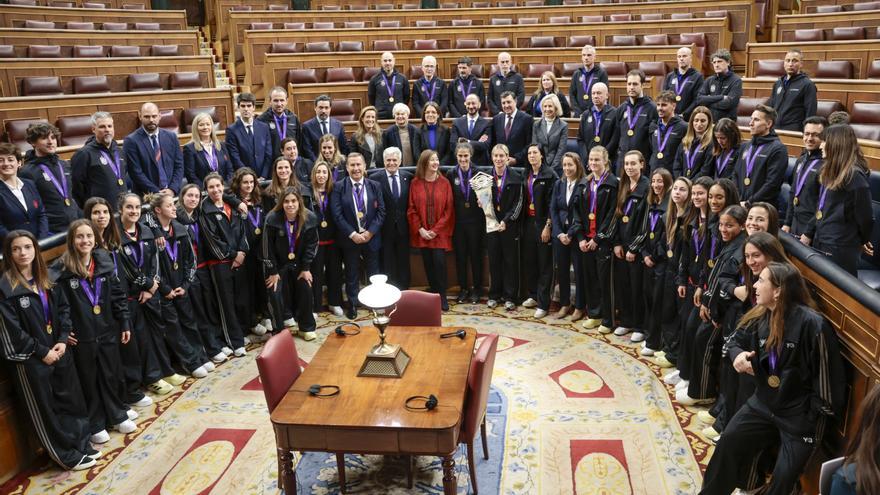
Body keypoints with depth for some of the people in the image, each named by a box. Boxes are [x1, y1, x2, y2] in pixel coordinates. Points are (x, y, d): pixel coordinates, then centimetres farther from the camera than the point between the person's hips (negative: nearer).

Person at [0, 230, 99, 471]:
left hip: (58, 350, 6)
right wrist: (42, 352, -13)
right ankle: (67, 455, 20)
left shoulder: (46, 280, 6)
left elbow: (63, 309, 9)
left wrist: (63, 341, -5)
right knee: (45, 409, 8)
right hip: (30, 359, -6)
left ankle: (81, 443, 30)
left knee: (72, 399, 13)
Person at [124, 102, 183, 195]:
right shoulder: (131, 141, -3)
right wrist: (157, 193, -13)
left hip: (172, 194, 3)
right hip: (146, 197, -3)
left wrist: (172, 189, -6)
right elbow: (136, 172, -8)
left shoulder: (171, 136, 8)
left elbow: (179, 166, 7)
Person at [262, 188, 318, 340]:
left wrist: (306, 268, -6)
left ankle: (307, 328, 19)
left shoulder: (310, 218, -14)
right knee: (276, 295, -10)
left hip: (299, 263, 2)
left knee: (305, 291, -1)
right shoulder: (272, 219, -21)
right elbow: (267, 247, -15)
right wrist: (272, 272, -12)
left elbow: (312, 244, -4)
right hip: (278, 264, -2)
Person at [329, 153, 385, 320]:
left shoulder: (374, 186, 3)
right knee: (351, 275, 10)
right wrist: (352, 234, -14)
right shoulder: (339, 187, -4)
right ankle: (352, 305, 23)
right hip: (349, 238, -1)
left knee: (374, 274, 10)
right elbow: (337, 214, -9)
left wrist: (370, 232, -11)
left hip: (371, 237, 1)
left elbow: (381, 211, -1)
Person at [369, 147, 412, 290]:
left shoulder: (408, 177, 4)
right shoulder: (375, 178, -5)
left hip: (403, 228, 3)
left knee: (403, 263, 11)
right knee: (386, 266, 5)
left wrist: (410, 222, -1)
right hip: (385, 229, -2)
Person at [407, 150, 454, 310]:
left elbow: (449, 210, -3)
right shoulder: (415, 183, 2)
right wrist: (420, 229, -8)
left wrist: (436, 230, -10)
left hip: (440, 233, -1)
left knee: (439, 262, -10)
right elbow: (411, 209, 3)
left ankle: (442, 296, 3)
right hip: (422, 233, 1)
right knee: (428, 264, 6)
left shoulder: (444, 183, 0)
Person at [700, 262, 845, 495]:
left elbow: (827, 372, -18)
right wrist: (738, 354, -10)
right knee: (729, 441, 3)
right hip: (764, 403, 6)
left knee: (784, 476, -4)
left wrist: (820, 418, -13)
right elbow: (737, 342, 15)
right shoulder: (759, 317, -1)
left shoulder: (811, 323, -23)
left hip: (801, 413, -6)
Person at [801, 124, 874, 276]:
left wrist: (864, 241, 3)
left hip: (840, 249, -8)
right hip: (820, 242, 8)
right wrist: (809, 233, 14)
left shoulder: (855, 175, -16)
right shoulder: (830, 171, 11)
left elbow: (864, 215, -11)